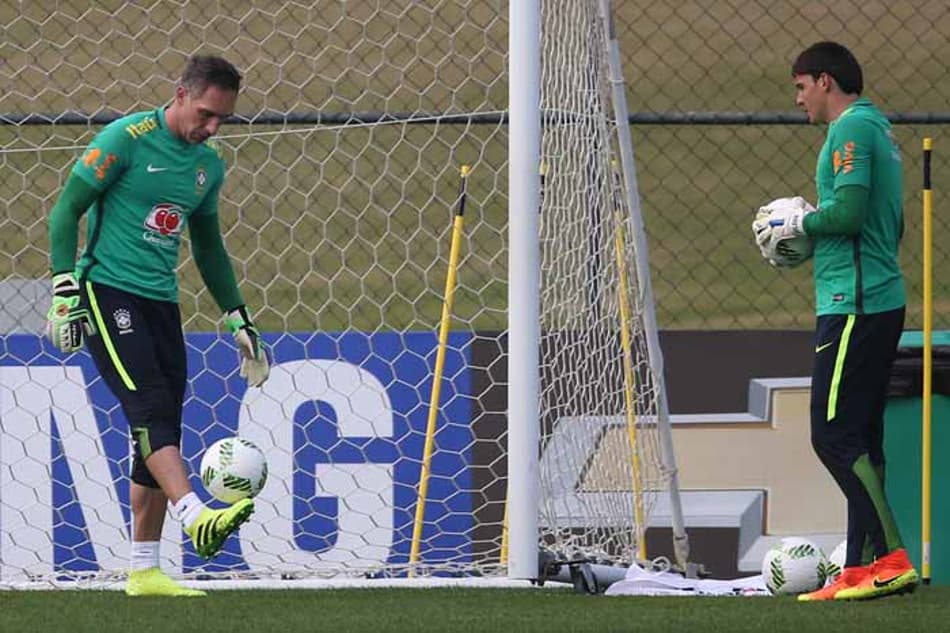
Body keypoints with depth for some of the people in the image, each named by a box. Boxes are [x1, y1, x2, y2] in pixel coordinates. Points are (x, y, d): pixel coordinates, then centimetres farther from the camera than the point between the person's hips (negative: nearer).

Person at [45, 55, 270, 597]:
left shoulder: (209, 165, 13)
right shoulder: (127, 139, -8)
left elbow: (208, 246, 26)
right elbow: (67, 209, -7)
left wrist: (238, 319, 23)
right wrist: (65, 291, -15)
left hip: (161, 302, 7)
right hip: (107, 291, -7)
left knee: (161, 430, 4)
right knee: (152, 407, -23)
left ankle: (144, 572, 8)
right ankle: (196, 517, -39)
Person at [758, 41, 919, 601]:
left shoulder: (851, 129, -11)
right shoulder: (878, 130, 20)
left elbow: (848, 213, -22)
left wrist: (801, 223, -5)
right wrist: (812, 225, 18)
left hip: (853, 305, -10)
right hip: (881, 301, 10)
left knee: (835, 435, -12)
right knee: (860, 439, 10)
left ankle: (891, 559, -16)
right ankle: (863, 570, 10)